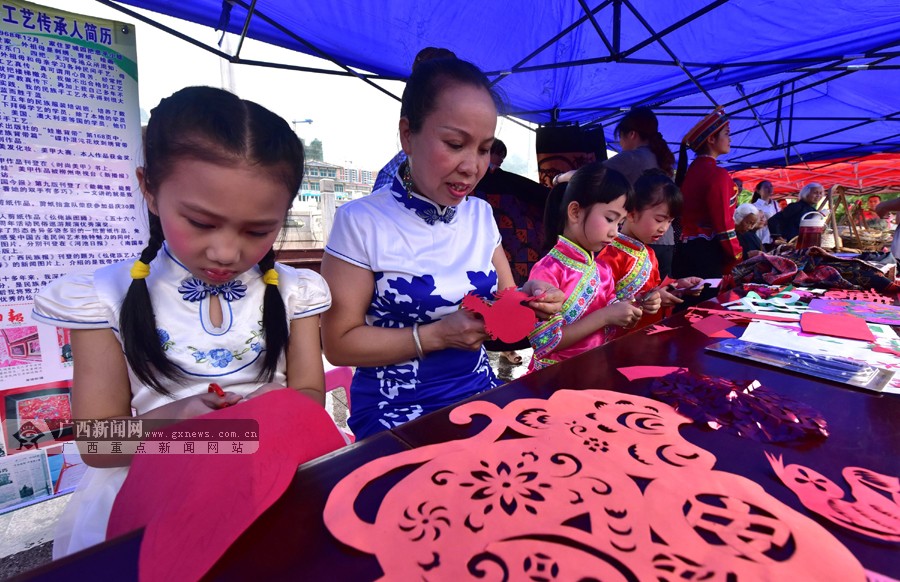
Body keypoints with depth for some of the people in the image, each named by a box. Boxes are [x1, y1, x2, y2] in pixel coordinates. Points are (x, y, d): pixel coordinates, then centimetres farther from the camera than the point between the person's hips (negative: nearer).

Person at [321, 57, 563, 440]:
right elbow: (340, 343, -11)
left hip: (479, 394, 5)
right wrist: (435, 335, -20)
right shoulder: (361, 222, -13)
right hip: (396, 411, -5)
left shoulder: (481, 215, 4)